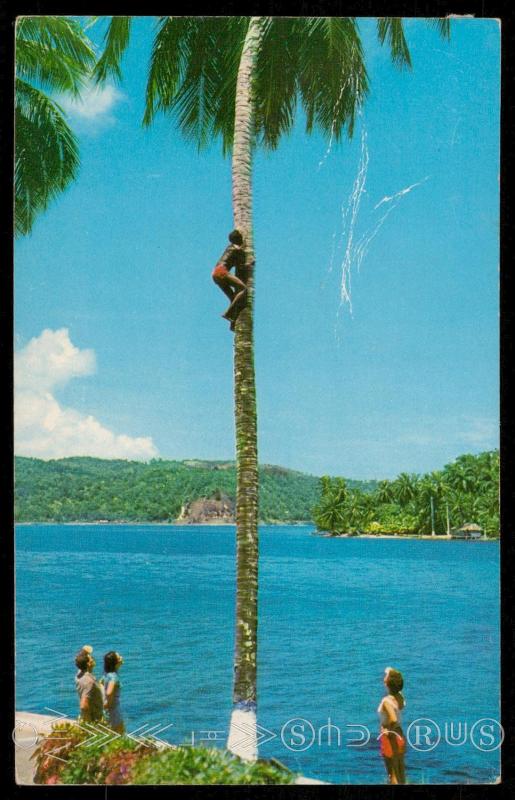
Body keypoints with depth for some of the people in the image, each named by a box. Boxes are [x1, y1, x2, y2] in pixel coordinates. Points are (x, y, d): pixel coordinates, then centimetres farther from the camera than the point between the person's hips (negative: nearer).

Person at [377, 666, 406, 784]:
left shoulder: (386, 701, -22)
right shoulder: (400, 697, -1)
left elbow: (393, 719, -34)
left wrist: (387, 730, -16)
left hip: (390, 737, -7)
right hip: (400, 735, 7)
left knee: (393, 774, 2)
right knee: (400, 772, 16)